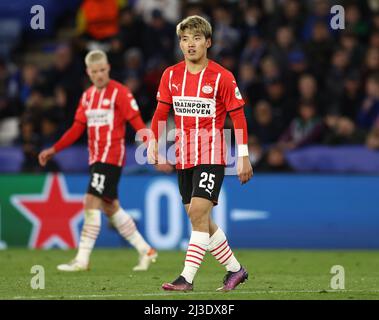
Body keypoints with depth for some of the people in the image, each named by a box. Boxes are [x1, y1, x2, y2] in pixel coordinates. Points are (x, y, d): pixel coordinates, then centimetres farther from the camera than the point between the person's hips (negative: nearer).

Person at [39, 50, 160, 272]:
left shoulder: (120, 92, -8)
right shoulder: (88, 96, 14)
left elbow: (137, 123, -12)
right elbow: (77, 129, 18)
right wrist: (53, 151, 14)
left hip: (112, 156, -8)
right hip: (96, 157, 8)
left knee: (92, 202, -15)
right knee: (110, 207, 11)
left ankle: (82, 260, -14)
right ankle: (146, 251, 21)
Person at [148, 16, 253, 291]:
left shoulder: (222, 77, -8)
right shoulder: (171, 75, 5)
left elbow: (238, 117, -5)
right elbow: (161, 112, 13)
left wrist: (243, 157, -8)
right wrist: (153, 141, 1)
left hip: (211, 156, -6)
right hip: (183, 158, 6)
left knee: (198, 212, -15)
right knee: (200, 219, 9)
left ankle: (187, 278, -16)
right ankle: (235, 269, 24)